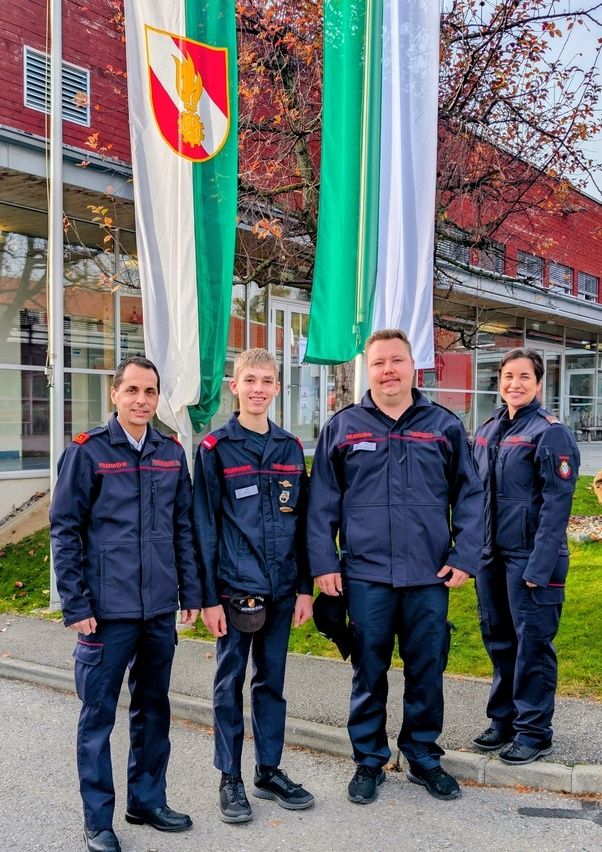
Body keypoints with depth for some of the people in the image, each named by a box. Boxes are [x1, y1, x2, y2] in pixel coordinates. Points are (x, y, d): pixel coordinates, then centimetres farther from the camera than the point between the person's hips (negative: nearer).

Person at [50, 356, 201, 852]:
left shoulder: (171, 453, 6)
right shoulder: (87, 452, -6)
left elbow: (184, 527, 10)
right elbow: (65, 532, -7)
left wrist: (191, 593, 8)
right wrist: (76, 606, -10)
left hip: (160, 608, 4)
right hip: (108, 611, -4)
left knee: (154, 708, 16)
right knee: (99, 714, 7)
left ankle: (148, 800, 33)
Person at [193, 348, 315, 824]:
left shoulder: (291, 448, 7)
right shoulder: (215, 449, -5)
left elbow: (302, 522, 9)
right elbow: (204, 526, -6)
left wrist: (305, 587, 6)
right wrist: (208, 596, -8)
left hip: (281, 588, 4)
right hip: (234, 587, -3)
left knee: (272, 681, 14)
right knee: (230, 683, 8)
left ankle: (270, 771, 28)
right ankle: (230, 779, 22)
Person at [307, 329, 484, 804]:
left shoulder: (445, 426, 5)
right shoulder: (342, 427, 3)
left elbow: (470, 497, 5)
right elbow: (322, 501, 2)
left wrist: (465, 557, -3)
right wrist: (324, 562, -3)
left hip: (429, 576, 1)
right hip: (365, 574, -1)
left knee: (427, 671, 12)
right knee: (369, 672, 10)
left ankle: (424, 756, 32)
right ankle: (369, 760, 28)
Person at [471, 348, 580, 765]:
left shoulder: (550, 432, -10)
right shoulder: (489, 430, 11)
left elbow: (556, 504, -15)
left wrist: (539, 567, -19)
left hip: (528, 557, -7)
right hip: (491, 554, 7)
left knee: (532, 643, 2)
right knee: (498, 639, 16)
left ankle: (534, 730, 17)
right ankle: (504, 718, 31)